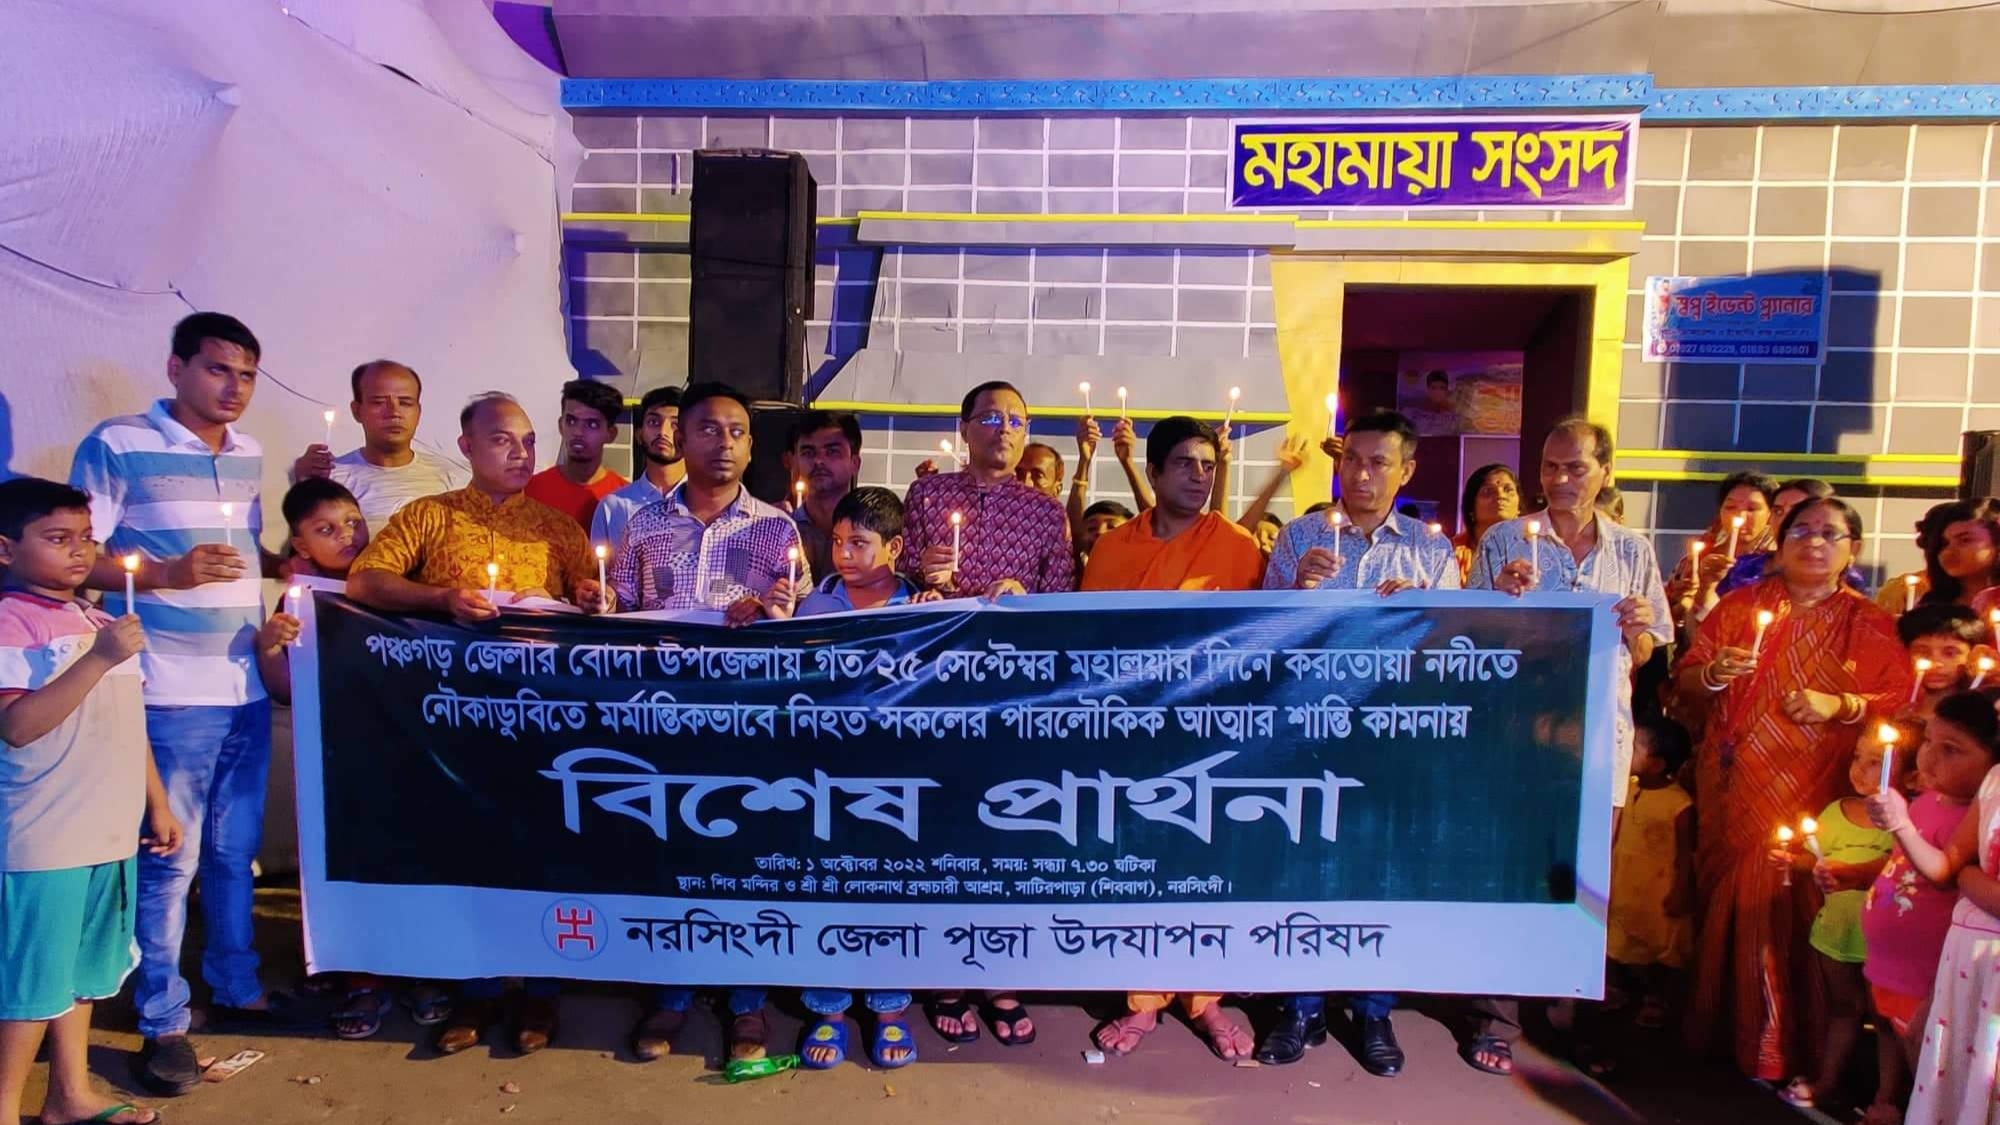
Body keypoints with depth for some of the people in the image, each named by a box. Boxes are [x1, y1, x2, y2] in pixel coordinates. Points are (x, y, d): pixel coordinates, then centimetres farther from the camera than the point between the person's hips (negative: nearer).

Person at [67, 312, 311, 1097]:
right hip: (168, 692, -6)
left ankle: (237, 990, 31)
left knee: (235, 850, 16)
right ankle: (163, 1023, 16)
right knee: (168, 858, 1)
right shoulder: (117, 446, -6)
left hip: (246, 686, 6)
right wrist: (166, 574, -21)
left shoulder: (248, 454, 12)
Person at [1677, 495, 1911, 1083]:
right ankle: (1713, 1026, 19)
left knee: (1787, 910, -2)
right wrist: (1713, 674, -12)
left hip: (1812, 799, -2)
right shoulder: (1740, 606, 9)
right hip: (1731, 794, 2)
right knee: (1722, 905, 5)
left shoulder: (1870, 625, 5)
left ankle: (1773, 1047, 13)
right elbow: (1685, 682, 8)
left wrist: (1840, 705, -18)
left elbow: (1902, 702, -2)